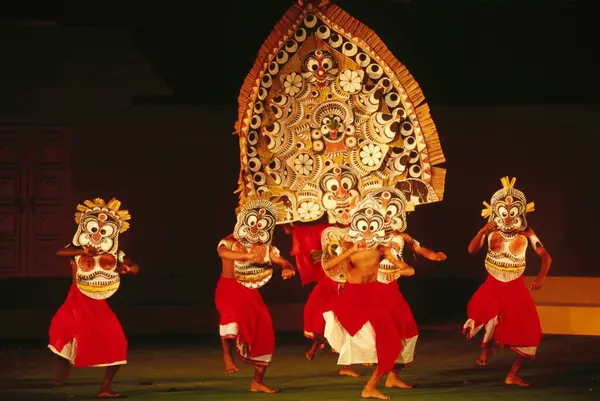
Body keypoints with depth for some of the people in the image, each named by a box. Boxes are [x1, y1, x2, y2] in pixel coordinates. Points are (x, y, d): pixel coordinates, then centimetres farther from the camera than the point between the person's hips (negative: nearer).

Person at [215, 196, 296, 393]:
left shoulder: (265, 248, 4)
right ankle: (227, 353, -16)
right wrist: (247, 255, -50)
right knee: (233, 312, -39)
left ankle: (257, 382, 15)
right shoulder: (231, 242, -10)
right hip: (229, 289, -5)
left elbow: (284, 262, -1)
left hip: (251, 294, 5)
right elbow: (222, 252, -33)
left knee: (264, 334, 1)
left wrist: (288, 269, -28)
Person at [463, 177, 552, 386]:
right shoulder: (491, 231, -9)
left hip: (516, 288, 1)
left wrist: (541, 276, -28)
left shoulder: (526, 233, -9)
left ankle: (512, 375, 16)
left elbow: (545, 256, -10)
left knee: (528, 331, -2)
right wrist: (483, 232, -36)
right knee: (487, 309, -32)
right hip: (493, 285, -1)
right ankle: (486, 347, 0)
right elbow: (472, 250, -20)